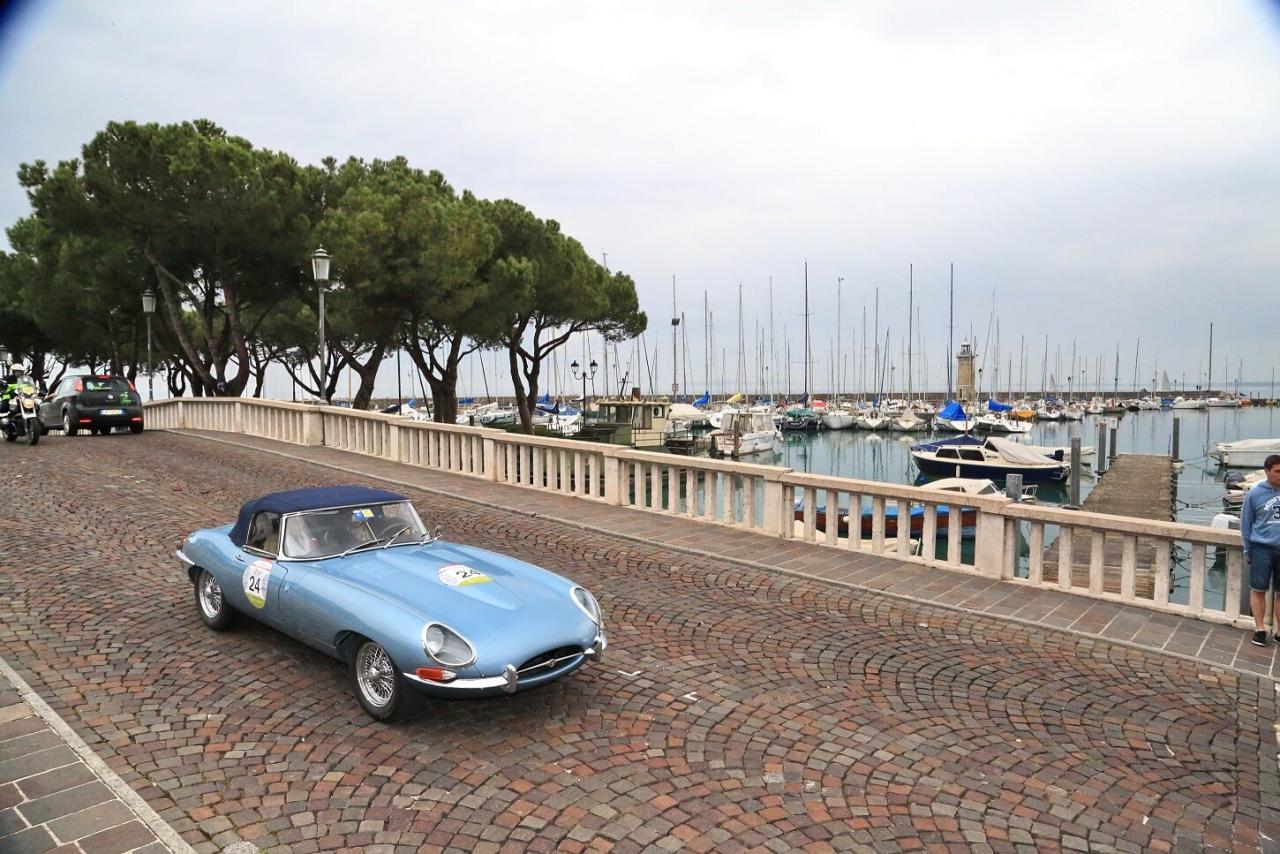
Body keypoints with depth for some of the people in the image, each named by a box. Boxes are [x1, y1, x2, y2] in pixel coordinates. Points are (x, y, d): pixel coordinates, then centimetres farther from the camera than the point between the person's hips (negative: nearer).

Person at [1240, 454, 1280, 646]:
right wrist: (1248, 550, 4)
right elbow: (1246, 523, 3)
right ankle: (1260, 629, 14)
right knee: (1258, 590, 4)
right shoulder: (1255, 494, -5)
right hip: (1262, 548, -2)